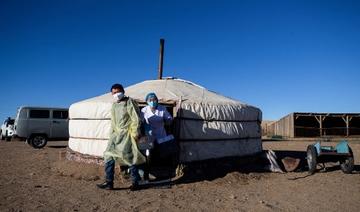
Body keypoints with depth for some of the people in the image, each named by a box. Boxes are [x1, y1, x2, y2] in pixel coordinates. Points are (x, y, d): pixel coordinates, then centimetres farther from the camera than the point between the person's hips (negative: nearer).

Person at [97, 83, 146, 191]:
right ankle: (109, 182, 8)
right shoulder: (114, 105, 15)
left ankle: (135, 182, 11)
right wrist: (112, 134, 18)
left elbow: (136, 119, -11)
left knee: (129, 157, -3)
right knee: (108, 156, 1)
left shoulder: (129, 102, -7)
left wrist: (135, 133, -14)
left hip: (127, 134, -7)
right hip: (116, 134, 7)